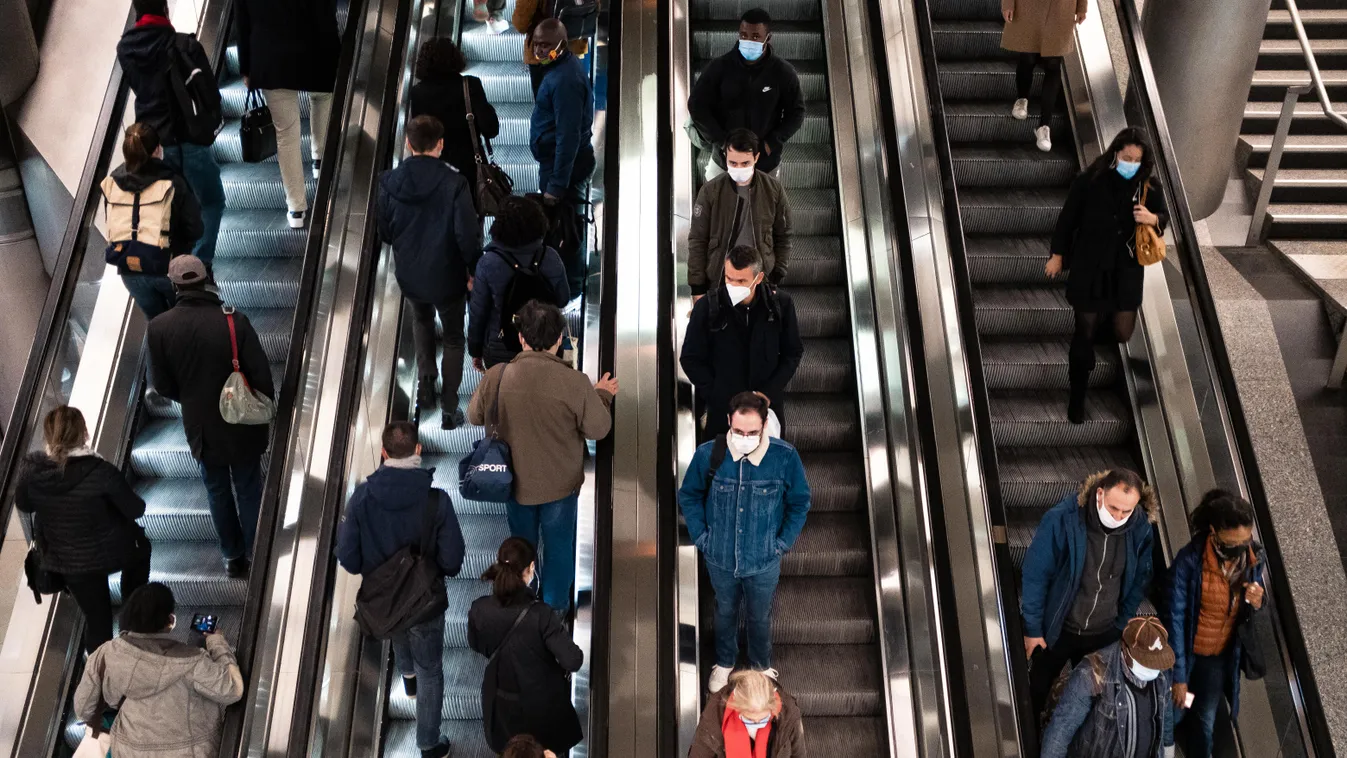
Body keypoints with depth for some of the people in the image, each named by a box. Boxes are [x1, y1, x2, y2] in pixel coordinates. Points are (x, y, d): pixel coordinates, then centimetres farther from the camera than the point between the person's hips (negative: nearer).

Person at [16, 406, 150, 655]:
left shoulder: (32, 469, -18)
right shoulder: (100, 472, -29)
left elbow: (23, 505, 3)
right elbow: (136, 510, -17)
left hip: (66, 561, 3)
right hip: (111, 551, -3)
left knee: (96, 617, 19)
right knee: (140, 547, 33)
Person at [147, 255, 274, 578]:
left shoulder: (159, 327, -12)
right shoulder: (234, 321, -18)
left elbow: (162, 385, -4)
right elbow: (262, 375, -14)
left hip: (201, 426, 1)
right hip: (242, 424, -1)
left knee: (218, 492, 19)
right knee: (248, 490, 15)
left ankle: (233, 556, 30)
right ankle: (257, 556, 24)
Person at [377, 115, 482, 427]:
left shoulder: (389, 182, -12)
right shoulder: (454, 183, -23)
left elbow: (385, 232, -1)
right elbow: (468, 235, -20)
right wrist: (475, 271, -4)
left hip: (409, 274, 3)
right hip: (446, 276, -3)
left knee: (422, 321, 34)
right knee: (453, 338, 18)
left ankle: (425, 384, 34)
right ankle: (449, 410, 25)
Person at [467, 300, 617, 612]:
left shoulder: (495, 376, -20)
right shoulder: (575, 382, -27)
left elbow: (475, 416, -3)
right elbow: (598, 429, -14)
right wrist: (602, 396, 5)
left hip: (515, 481, 2)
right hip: (560, 483, -2)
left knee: (522, 542, 26)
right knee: (558, 545, 22)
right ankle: (555, 605, 39)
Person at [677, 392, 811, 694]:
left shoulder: (785, 457, -23)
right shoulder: (708, 454, -20)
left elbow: (800, 502, -6)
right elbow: (688, 496, -2)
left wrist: (783, 542, -6)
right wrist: (700, 536, -5)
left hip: (764, 561, -1)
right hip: (720, 559, 1)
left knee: (760, 617, 24)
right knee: (725, 612, 26)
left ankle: (761, 666, 52)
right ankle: (724, 663, 53)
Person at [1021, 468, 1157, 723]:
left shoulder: (1141, 528, -16)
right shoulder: (1062, 518, -26)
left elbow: (1141, 579, 2)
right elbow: (1035, 575, -17)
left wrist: (1122, 623, 3)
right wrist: (1032, 628, -12)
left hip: (1104, 634, 2)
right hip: (1057, 629, -2)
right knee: (1036, 691, 18)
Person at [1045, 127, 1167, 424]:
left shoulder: (1148, 187, -5)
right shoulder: (1090, 180, -12)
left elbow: (1164, 217, 9)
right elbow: (1068, 218, -3)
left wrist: (1153, 218, -15)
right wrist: (1058, 255, 2)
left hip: (1126, 270, 3)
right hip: (1088, 268, -2)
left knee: (1123, 334, 4)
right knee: (1084, 333, 5)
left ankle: (1106, 315, 42)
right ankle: (1077, 397, 20)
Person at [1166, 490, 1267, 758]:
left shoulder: (1256, 559, -14)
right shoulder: (1189, 560, -27)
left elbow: (1251, 620, 0)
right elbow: (1176, 619, -19)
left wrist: (1257, 606, -25)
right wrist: (1178, 675, -16)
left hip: (1222, 656, 3)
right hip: (1186, 653, -3)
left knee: (1205, 721, 21)